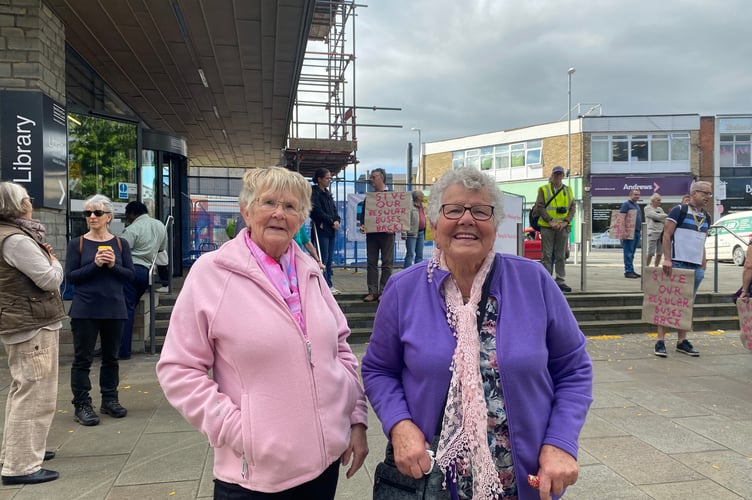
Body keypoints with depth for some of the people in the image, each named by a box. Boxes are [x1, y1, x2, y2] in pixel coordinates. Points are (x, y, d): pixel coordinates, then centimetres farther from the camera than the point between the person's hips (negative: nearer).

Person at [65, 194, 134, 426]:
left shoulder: (120, 243, 5)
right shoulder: (77, 244, 0)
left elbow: (130, 275, 2)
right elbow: (70, 276, -5)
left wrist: (114, 266, -16)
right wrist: (95, 264, -17)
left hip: (114, 309, 2)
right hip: (85, 311, -2)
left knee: (111, 357, 12)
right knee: (82, 359, 2)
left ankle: (110, 400, 25)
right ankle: (82, 405, 11)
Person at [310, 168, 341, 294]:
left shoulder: (328, 193, 19)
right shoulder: (314, 193, -6)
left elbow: (334, 209, 17)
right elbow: (318, 212, -13)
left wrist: (337, 220, -2)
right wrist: (332, 222, -11)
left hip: (331, 230, 8)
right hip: (321, 230, -8)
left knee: (329, 258, 8)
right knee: (324, 259, -7)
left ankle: (328, 285, 12)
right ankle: (326, 285, -5)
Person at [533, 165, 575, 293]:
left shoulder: (568, 190, 13)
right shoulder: (544, 189, 3)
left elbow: (572, 208, 8)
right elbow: (539, 207, -4)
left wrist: (565, 221, -8)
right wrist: (550, 221, -14)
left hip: (563, 227, 3)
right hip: (547, 227, -3)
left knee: (561, 255, 6)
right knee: (547, 255, -2)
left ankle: (560, 281, 12)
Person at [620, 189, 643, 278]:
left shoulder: (637, 206, 21)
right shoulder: (626, 204, -6)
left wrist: (640, 229, 20)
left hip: (637, 232, 9)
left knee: (632, 253, 11)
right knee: (628, 253, -7)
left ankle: (630, 270, 14)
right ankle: (628, 271, -7)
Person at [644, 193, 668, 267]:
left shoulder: (660, 209, 17)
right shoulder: (647, 208, -1)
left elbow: (665, 220, 10)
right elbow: (656, 216, -14)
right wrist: (668, 215, -6)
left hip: (661, 233, 6)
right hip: (653, 233, -6)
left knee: (660, 253, 5)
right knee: (650, 253, -8)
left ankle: (656, 268, 14)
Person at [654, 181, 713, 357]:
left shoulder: (707, 217, 15)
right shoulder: (679, 211, -6)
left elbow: (702, 242, 21)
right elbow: (667, 235, -10)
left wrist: (704, 265, 15)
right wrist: (667, 259, -18)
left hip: (696, 268, 7)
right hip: (677, 264, -7)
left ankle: (681, 341, 18)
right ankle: (660, 341, 0)